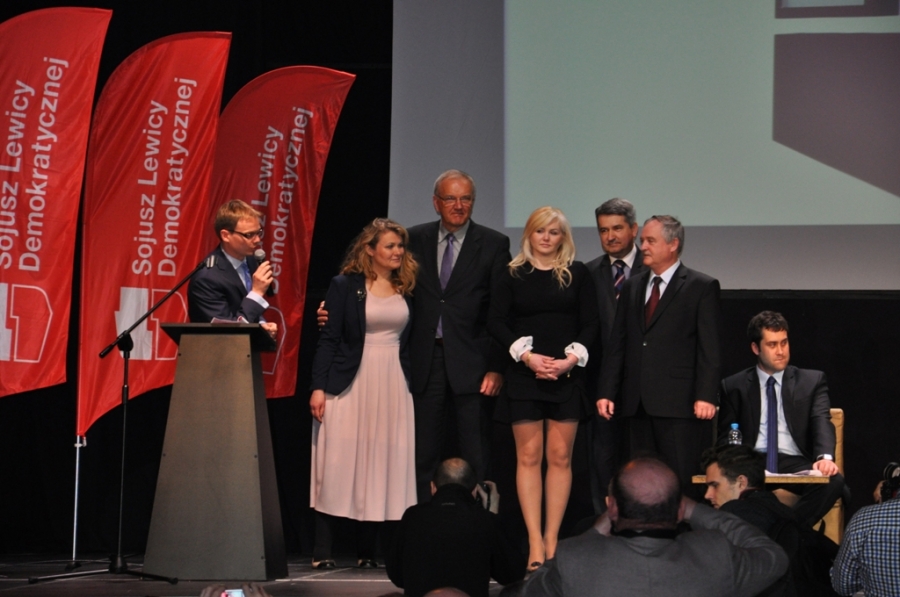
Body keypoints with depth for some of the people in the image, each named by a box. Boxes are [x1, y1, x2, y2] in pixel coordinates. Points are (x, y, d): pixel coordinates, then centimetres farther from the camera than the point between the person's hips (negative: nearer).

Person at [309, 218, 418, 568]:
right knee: (339, 466, -3)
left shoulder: (406, 290, 11)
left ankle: (366, 551, 10)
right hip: (351, 384, -4)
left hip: (392, 386, 4)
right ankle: (322, 552, 1)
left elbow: (410, 342, 12)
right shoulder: (345, 285, -1)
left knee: (381, 467, 3)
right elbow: (328, 339, -5)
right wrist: (319, 387, -12)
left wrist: (412, 386, 6)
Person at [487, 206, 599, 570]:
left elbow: (590, 323, 4)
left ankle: (552, 538, 4)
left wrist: (572, 358, -10)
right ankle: (535, 542, -2)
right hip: (524, 374, -1)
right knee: (529, 456, -3)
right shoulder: (512, 275, 5)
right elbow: (496, 322, 0)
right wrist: (527, 356, -11)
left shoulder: (577, 274, 7)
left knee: (560, 456, 0)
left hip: (567, 374, 1)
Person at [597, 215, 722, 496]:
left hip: (679, 403, -5)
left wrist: (706, 396, -14)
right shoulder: (632, 287, 18)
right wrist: (607, 392, 7)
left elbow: (710, 348, -5)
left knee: (683, 482, -5)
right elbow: (617, 344, 16)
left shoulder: (702, 287, 2)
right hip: (637, 405, 5)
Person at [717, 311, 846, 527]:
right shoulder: (734, 386, 15)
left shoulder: (813, 381, 15)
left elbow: (822, 422, 0)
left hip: (795, 464, 1)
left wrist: (825, 457, -22)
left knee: (833, 481, -32)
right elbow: (725, 436, 11)